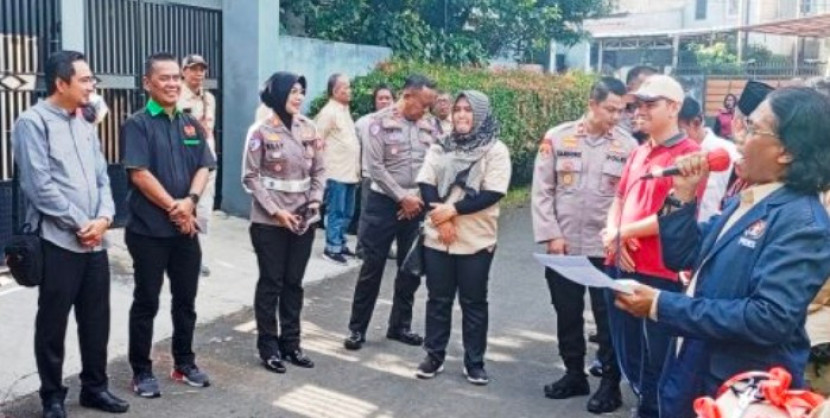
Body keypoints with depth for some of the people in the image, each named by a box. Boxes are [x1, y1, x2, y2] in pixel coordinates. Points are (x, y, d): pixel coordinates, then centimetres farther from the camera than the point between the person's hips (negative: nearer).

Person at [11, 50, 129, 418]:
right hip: (58, 242, -6)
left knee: (96, 319, 13)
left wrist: (103, 218, -5)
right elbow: (40, 186, -14)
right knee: (53, 323, 5)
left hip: (95, 242, 7)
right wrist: (79, 225, -11)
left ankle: (95, 387, 27)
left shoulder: (85, 127, 15)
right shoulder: (33, 122, -7)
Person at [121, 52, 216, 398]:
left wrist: (190, 201, -13)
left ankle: (184, 363, 28)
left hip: (186, 227, 5)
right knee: (146, 302, 5)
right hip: (148, 229, -5)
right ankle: (141, 371, 16)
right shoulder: (137, 124, -7)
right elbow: (139, 174, -15)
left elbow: (203, 168, 5)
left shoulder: (191, 124, 10)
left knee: (186, 300, 14)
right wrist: (173, 207, -13)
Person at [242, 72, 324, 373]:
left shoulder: (308, 128, 4)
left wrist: (314, 203, -3)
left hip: (303, 220, 4)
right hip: (270, 221, -4)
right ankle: (268, 346, 17)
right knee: (271, 283, 5)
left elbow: (318, 171, 10)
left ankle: (290, 342, 23)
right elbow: (250, 177, -8)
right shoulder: (261, 131, -7)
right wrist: (275, 211, -14)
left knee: (294, 283, 12)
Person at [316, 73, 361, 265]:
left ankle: (340, 244, 24)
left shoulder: (345, 111, 16)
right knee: (335, 212, -3)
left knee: (347, 213, 14)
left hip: (350, 172, 8)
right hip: (336, 172, -8)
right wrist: (324, 165, -10)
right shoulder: (329, 112, -11)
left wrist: (356, 167, 17)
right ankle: (332, 248, 5)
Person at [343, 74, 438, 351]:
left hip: (416, 206, 5)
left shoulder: (429, 127, 6)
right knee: (372, 268, 1)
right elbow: (375, 166, -13)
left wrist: (419, 198, -7)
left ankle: (400, 325, 25)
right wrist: (403, 197, -13)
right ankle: (357, 328, 12)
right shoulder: (380, 122, -8)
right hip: (384, 203, -4)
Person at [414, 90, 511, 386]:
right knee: (438, 299, 10)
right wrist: (441, 216, -14)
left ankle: (474, 362, 17)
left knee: (473, 302, 6)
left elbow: (492, 194, -13)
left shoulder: (495, 150, -3)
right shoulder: (440, 147, 8)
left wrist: (453, 209, -17)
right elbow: (425, 185, 2)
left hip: (476, 240, -3)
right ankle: (434, 356, 23)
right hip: (438, 237, 3)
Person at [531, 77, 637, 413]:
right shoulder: (558, 138, -1)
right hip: (563, 245, 2)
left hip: (607, 249, -1)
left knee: (608, 319, 6)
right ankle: (574, 374, 31)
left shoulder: (628, 145, -3)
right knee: (567, 315, 14)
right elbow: (542, 191, -1)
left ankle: (610, 383, 21)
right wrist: (551, 235, -7)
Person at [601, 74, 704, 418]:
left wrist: (621, 233, -8)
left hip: (658, 273, -8)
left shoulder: (688, 154, -10)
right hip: (621, 266, 8)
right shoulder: (638, 153, 14)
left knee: (654, 361, 5)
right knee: (627, 354, 18)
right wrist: (613, 238, -2)